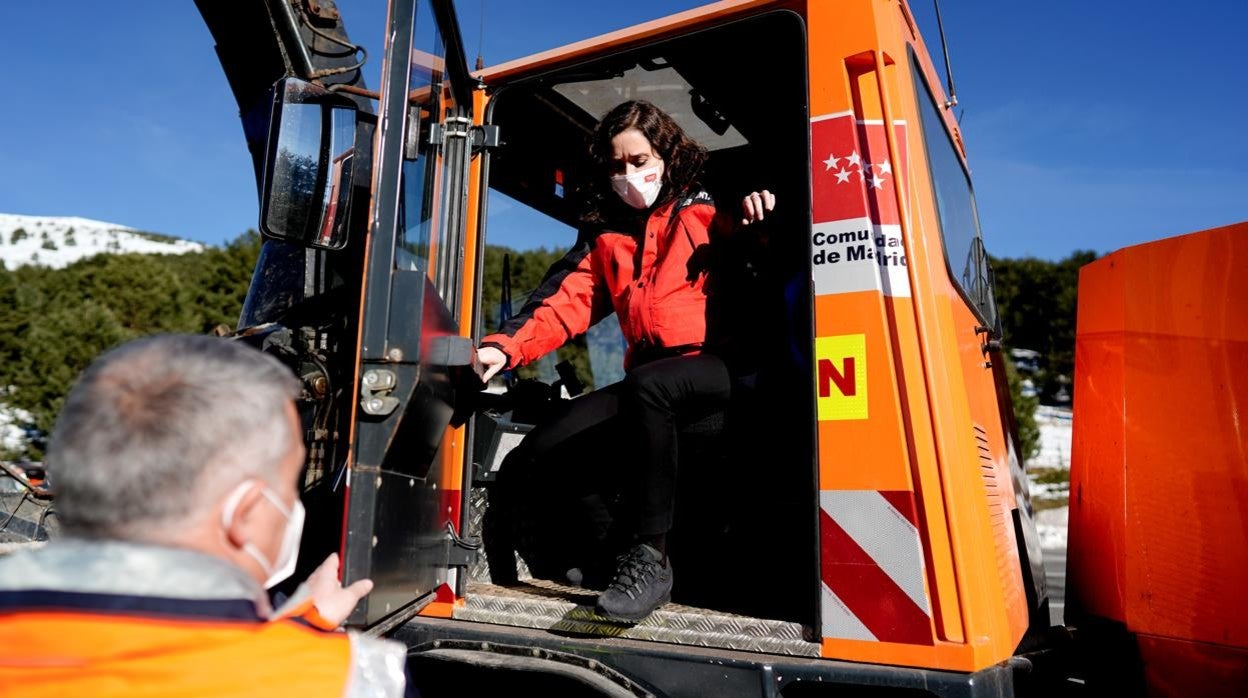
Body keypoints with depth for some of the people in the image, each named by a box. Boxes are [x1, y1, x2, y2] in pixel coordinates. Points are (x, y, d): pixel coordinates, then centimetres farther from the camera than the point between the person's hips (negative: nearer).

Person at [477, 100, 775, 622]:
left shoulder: (706, 209, 8)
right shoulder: (604, 236, 18)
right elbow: (565, 302, 3)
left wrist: (763, 212, -24)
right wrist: (507, 346, -13)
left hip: (717, 368, -5)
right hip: (646, 383, 6)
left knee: (648, 385, -38)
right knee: (539, 451, -7)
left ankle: (650, 560, -26)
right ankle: (620, 547, 5)